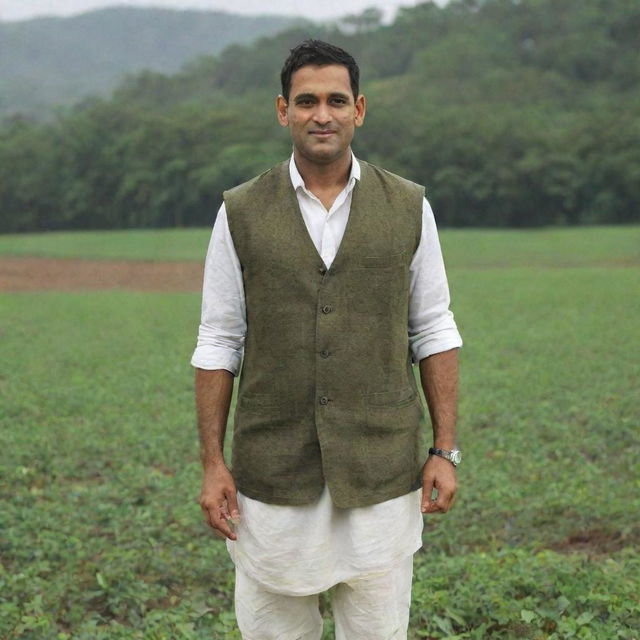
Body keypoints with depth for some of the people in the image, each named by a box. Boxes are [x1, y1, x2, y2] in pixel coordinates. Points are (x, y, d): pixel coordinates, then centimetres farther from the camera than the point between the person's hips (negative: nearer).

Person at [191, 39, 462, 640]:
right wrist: (212, 464, -2)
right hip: (273, 475, 0)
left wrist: (445, 450, 0)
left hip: (381, 472, 0)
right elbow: (218, 344, 2)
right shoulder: (240, 213, 0)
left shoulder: (409, 208, 1)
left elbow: (433, 333, 5)